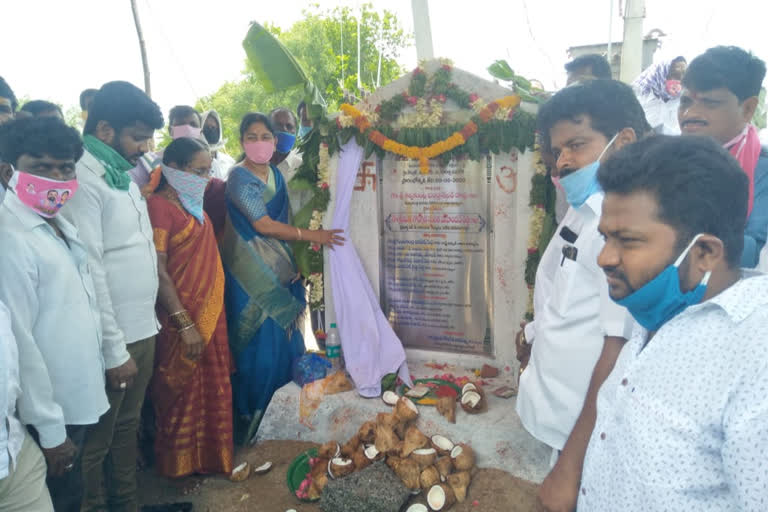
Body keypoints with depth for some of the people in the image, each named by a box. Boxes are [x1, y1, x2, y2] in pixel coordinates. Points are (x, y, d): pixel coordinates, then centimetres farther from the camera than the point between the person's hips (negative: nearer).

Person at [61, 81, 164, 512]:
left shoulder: (124, 174, 10)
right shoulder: (83, 178, -16)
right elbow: (89, 272, -19)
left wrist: (151, 317, 14)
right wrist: (114, 349, -17)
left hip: (143, 328, 8)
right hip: (113, 338, -8)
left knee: (128, 425, 21)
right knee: (97, 438, 9)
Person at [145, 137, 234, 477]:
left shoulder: (193, 202, 11)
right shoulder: (160, 205, -15)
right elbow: (157, 271, -20)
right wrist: (185, 324, -21)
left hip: (211, 312, 8)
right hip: (183, 317, -8)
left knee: (213, 388, 17)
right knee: (183, 390, 8)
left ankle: (209, 455, 35)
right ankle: (180, 463, 27)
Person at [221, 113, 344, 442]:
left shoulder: (275, 174, 10)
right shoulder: (240, 177, -13)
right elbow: (263, 225, -18)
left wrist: (294, 264, 10)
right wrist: (312, 236, -13)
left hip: (277, 266, 7)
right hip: (252, 270, -7)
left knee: (285, 334, 11)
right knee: (261, 339, -1)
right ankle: (254, 412, 17)